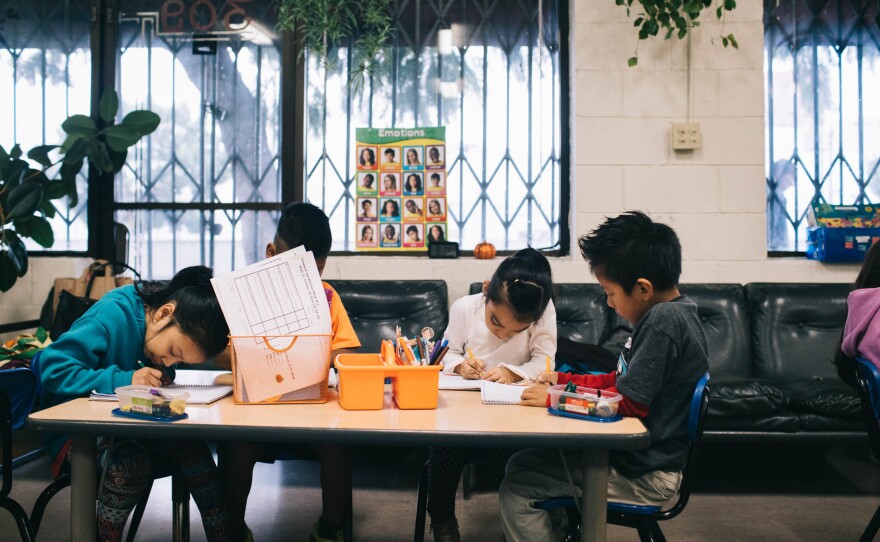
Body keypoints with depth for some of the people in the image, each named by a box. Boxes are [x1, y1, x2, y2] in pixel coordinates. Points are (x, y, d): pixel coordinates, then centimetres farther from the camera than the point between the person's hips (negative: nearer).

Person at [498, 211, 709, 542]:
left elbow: (629, 402, -23)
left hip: (644, 477, -10)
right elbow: (620, 380, 17)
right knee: (521, 464, 13)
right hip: (636, 455, 10)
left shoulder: (664, 319, -22)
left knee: (516, 489, -9)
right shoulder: (668, 313, 8)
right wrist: (565, 380, 11)